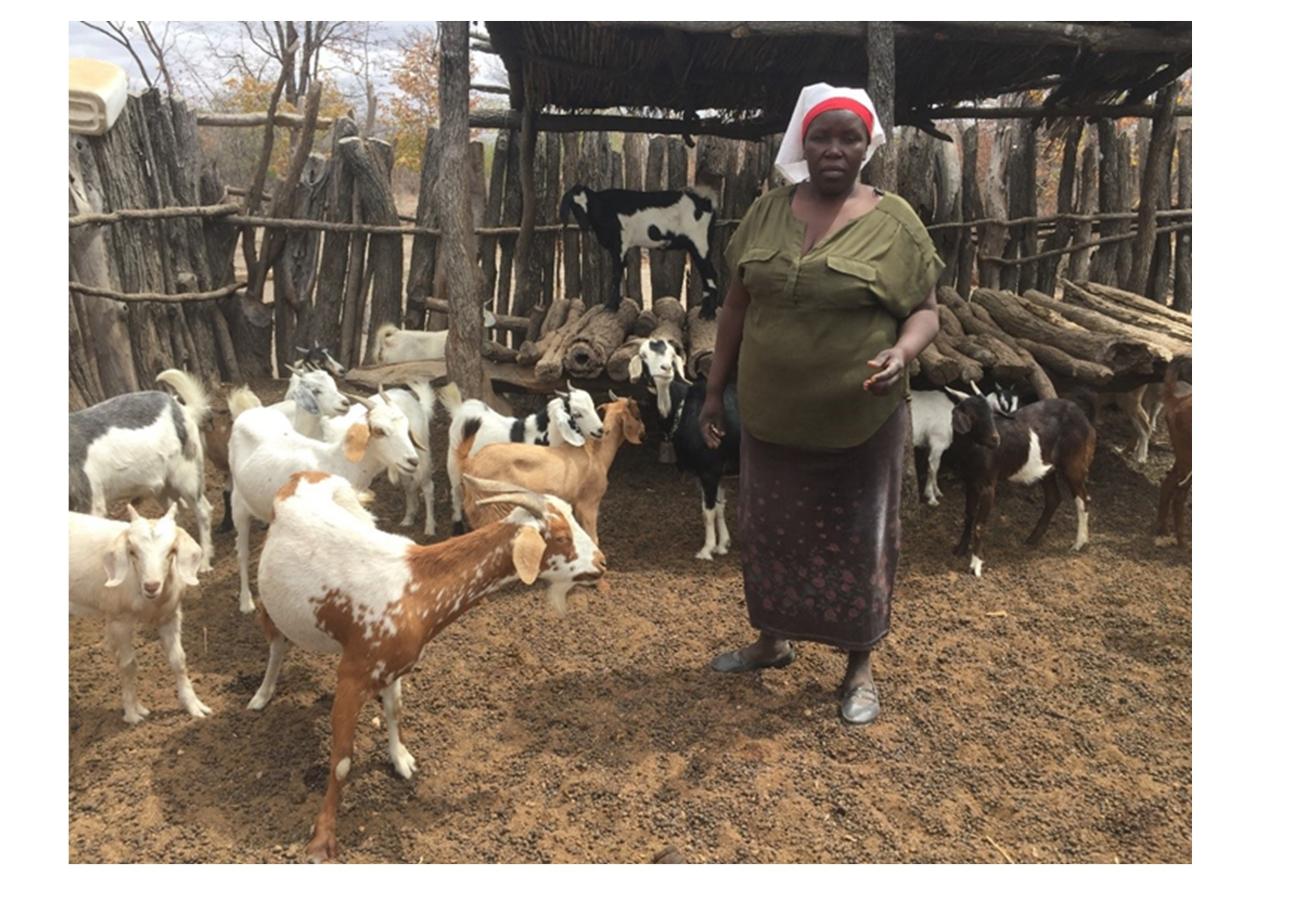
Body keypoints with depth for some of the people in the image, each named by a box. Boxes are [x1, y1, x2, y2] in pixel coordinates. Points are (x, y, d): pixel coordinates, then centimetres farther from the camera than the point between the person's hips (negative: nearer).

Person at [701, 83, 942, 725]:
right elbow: (737, 306, 7)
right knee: (771, 532, 17)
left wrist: (902, 353, -25)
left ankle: (859, 666, 28)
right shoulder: (767, 211, 3)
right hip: (770, 417, 4)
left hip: (859, 423, -3)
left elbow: (925, 311, -3)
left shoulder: (894, 222, -7)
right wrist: (715, 390, 7)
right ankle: (773, 640, 39)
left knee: (855, 542, 10)